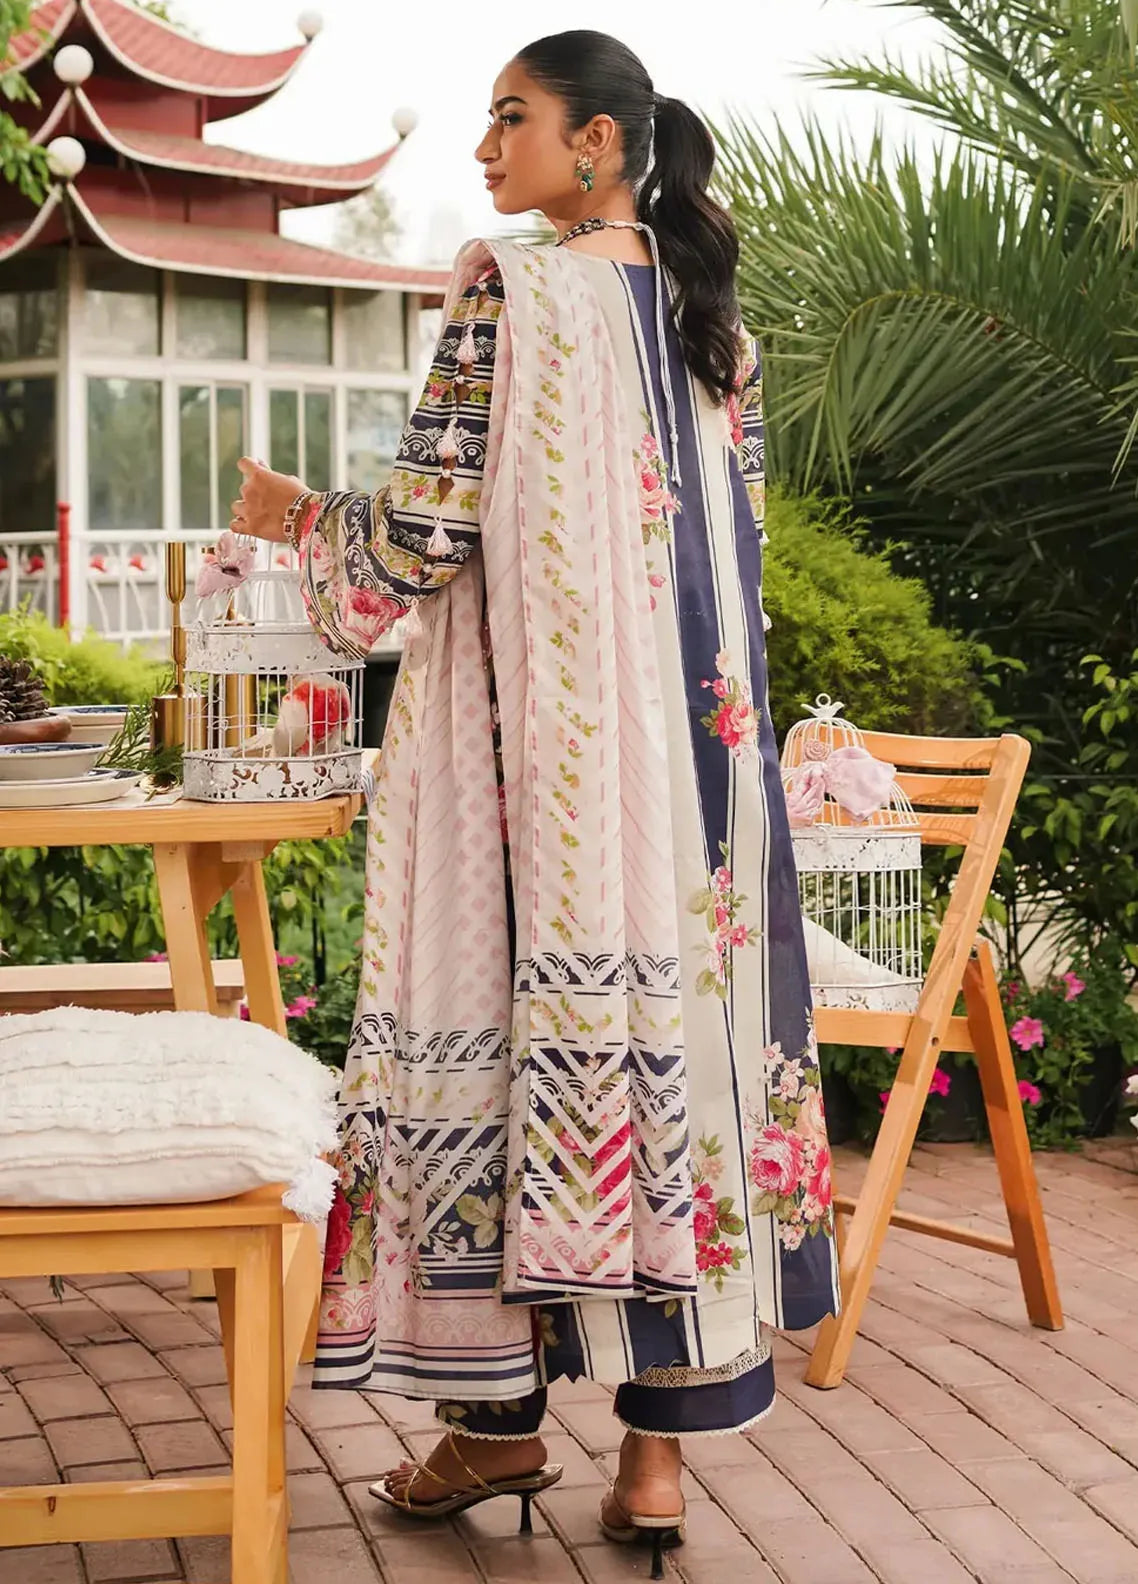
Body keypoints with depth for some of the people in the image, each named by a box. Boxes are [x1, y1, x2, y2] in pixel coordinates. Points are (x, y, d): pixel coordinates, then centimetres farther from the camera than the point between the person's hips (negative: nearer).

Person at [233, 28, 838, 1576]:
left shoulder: (511, 291, -8)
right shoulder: (714, 317, 12)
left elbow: (430, 529, -11)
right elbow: (736, 543, 15)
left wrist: (301, 516, 8)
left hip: (533, 740, -6)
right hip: (687, 743, 6)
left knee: (508, 1025, 4)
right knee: (671, 1016, 5)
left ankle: (501, 1415, 14)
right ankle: (659, 1450, 9)